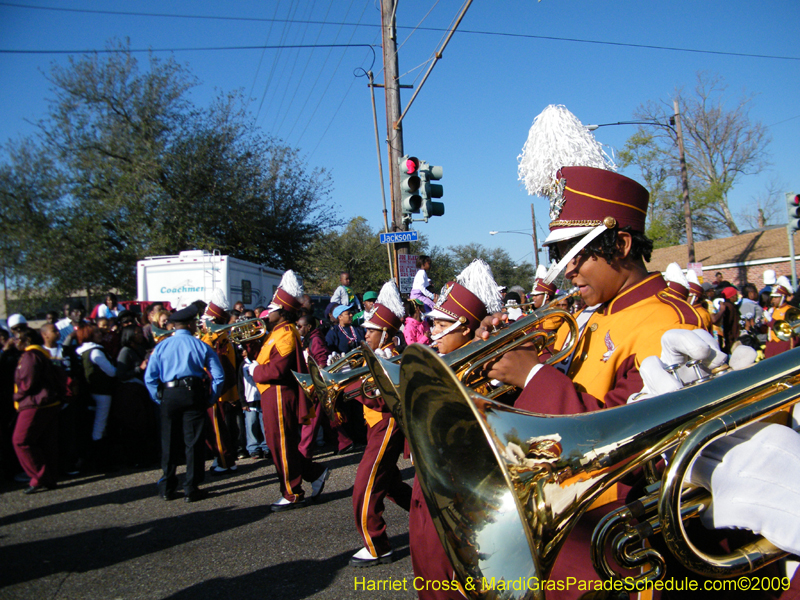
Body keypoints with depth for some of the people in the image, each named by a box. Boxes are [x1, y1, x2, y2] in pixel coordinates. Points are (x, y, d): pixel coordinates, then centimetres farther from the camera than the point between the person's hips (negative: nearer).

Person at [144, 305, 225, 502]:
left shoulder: (161, 346, 6)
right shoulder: (201, 346, 1)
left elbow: (149, 377, 1)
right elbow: (218, 375, -4)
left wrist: (158, 398, 9)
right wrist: (211, 398, 4)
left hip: (169, 395, 2)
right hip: (194, 394, -2)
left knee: (169, 442, 12)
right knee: (193, 442, 4)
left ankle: (167, 488, 21)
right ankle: (191, 489, 6)